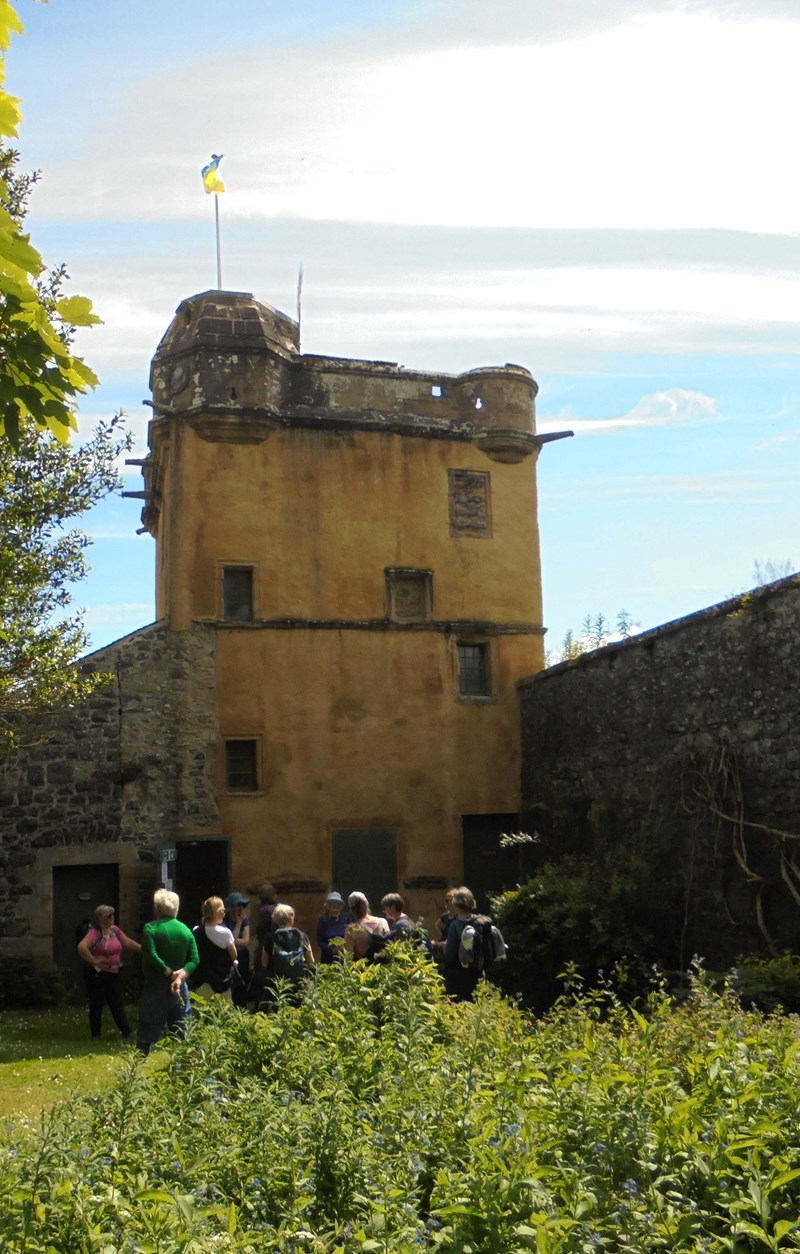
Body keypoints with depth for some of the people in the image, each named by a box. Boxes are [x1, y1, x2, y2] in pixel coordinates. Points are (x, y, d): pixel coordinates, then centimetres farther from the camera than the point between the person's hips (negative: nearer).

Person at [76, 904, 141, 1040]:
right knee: (96, 1005, 3)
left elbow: (128, 943, 17)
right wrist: (93, 960, -23)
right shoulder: (95, 932, -16)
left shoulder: (115, 930, 8)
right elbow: (82, 947, -30)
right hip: (97, 974, -7)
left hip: (113, 974, 7)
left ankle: (126, 1033, 9)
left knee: (118, 1004, 7)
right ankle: (95, 1035, 12)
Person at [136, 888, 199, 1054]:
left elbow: (152, 957, -20)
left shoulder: (150, 928, -8)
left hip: (155, 988, -4)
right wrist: (180, 976, -13)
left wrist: (170, 973, -11)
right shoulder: (185, 930, 4)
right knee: (181, 1031, 12)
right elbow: (194, 959, -4)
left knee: (147, 1033, 3)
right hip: (180, 989, 4)